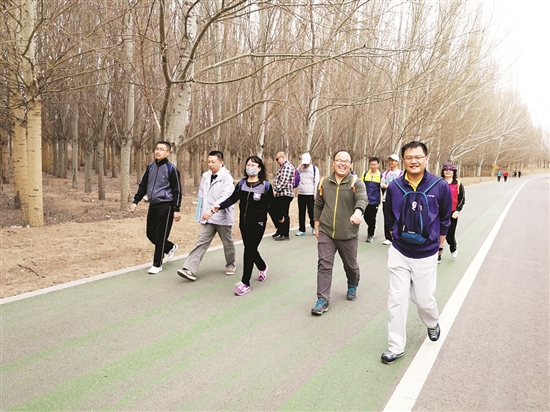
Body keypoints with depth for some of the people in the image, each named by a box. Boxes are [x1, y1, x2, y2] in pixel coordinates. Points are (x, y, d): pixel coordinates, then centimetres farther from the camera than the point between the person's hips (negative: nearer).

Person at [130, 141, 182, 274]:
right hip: (153, 206, 7)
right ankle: (171, 247, 36)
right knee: (151, 234, 12)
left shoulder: (171, 169, -9)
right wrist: (135, 201, 6)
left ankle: (157, 264, 12)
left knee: (160, 236, -2)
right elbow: (142, 185, 15)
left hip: (166, 207, -7)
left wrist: (176, 210, -12)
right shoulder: (150, 167, 9)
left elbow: (177, 190, -9)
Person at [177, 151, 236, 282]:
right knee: (201, 242, -3)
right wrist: (201, 213, 13)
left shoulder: (226, 177, -12)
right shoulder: (206, 176, 7)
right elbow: (201, 195, 16)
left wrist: (212, 209, -35)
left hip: (222, 217, -4)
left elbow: (226, 197, -24)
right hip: (207, 217, 5)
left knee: (228, 243, 14)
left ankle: (231, 266, 34)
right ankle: (190, 269, -8)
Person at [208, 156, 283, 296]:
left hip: (258, 223, -4)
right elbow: (232, 199, -2)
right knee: (250, 249, 15)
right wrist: (218, 207, -13)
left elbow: (271, 204, 1)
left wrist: (279, 217, 10)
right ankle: (263, 267, 46)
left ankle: (245, 283, 5)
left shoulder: (265, 185, -7)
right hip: (244, 222, 4)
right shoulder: (241, 183, 3)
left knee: (249, 250, -5)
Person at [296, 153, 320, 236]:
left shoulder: (314, 169, 1)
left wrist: (315, 194, -9)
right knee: (301, 213, 6)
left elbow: (316, 182, -3)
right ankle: (302, 230, 14)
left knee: (311, 212, 0)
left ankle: (313, 227, 22)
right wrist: (299, 168, -8)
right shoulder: (300, 168, 10)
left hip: (310, 194, -3)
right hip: (301, 194, 3)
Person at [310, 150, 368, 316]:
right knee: (324, 265, -4)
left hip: (348, 234, -1)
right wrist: (317, 226, 10)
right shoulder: (324, 182, 2)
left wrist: (358, 212, -49)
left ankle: (352, 286, 45)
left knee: (350, 265, 16)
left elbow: (362, 199, -28)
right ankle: (323, 300, 3)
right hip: (326, 233, 2)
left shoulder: (356, 183, -8)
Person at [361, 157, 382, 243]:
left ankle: (370, 235, 14)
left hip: (374, 200, -2)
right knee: (366, 216, 7)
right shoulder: (365, 174, 3)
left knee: (372, 218, 2)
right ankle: (372, 228, 35)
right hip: (365, 199, 2)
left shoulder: (380, 175, -1)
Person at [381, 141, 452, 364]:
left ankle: (433, 324, 45)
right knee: (397, 299, 3)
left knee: (424, 299, 9)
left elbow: (445, 217, 7)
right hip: (399, 252, 1)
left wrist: (439, 239, 15)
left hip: (426, 254, -1)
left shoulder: (440, 186, -12)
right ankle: (395, 347, 17)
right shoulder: (394, 187, -8)